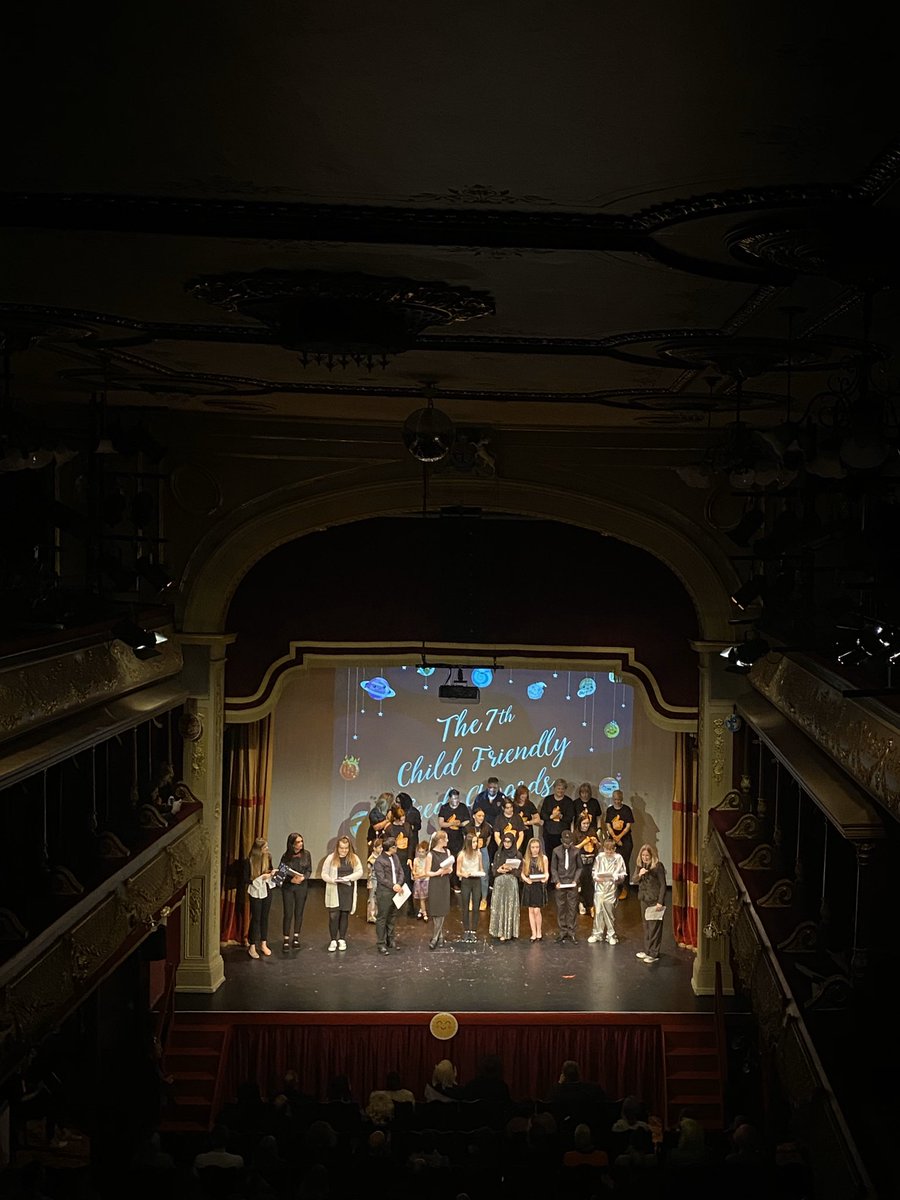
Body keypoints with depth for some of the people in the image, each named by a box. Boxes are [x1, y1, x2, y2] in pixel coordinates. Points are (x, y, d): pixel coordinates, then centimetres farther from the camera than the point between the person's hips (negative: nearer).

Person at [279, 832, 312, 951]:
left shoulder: (306, 854, -2)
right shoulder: (286, 856, -7)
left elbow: (309, 870, 2)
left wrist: (303, 878, -18)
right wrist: (291, 879, -20)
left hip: (302, 886, 2)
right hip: (288, 887, -2)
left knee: (299, 912, 8)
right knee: (288, 913, -1)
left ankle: (296, 938, 20)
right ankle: (286, 939, 6)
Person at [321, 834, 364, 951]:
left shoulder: (354, 858, 3)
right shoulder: (331, 858, -2)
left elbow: (359, 872, -1)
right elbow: (324, 874, -1)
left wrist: (347, 878, -16)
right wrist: (333, 880, -19)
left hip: (348, 892, 2)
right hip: (334, 891, -2)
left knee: (345, 915, 9)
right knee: (333, 916, -4)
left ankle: (342, 939, 19)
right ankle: (333, 940, 5)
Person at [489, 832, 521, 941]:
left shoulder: (517, 855, 3)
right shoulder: (498, 854, 9)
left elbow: (520, 871, 0)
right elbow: (493, 869, 8)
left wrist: (511, 870, -15)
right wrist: (499, 870, -12)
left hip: (511, 883, -2)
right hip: (499, 883, 2)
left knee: (510, 907, -2)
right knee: (498, 907, 0)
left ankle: (507, 932, 2)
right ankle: (499, 931, 5)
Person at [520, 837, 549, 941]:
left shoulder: (543, 858, 3)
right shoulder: (526, 859, 7)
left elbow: (546, 873, 5)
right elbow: (522, 873, 7)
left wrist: (545, 878, -17)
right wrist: (526, 879, -14)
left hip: (539, 886, -2)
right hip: (529, 886, 2)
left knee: (537, 910, -8)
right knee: (531, 910, 4)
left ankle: (539, 932, 8)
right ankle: (534, 933, 12)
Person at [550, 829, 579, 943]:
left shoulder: (576, 851, 0)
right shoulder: (556, 851, 2)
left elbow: (579, 867, 6)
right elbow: (553, 868, 6)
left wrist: (575, 880, -6)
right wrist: (557, 881, -6)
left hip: (572, 883, 0)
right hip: (560, 883, 0)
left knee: (573, 908, 0)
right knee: (561, 907, 2)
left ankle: (571, 932, 6)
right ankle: (563, 931, 8)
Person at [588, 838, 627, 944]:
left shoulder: (618, 858, -1)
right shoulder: (599, 857, 4)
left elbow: (622, 874, 1)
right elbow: (594, 871, 9)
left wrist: (614, 877, -18)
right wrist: (596, 878, -11)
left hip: (611, 888, -2)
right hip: (599, 887, 2)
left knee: (610, 911, 1)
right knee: (598, 910, 3)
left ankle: (611, 935, 13)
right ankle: (597, 934, 14)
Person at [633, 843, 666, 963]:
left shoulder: (658, 866, -12)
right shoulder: (640, 866, 7)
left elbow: (663, 885, -12)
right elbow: (634, 881, 7)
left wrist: (660, 902, -16)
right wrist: (639, 874, -15)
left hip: (654, 900, -7)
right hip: (644, 899, 7)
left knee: (654, 927, -4)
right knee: (646, 926, 14)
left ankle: (654, 953, 0)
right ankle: (647, 950, 24)